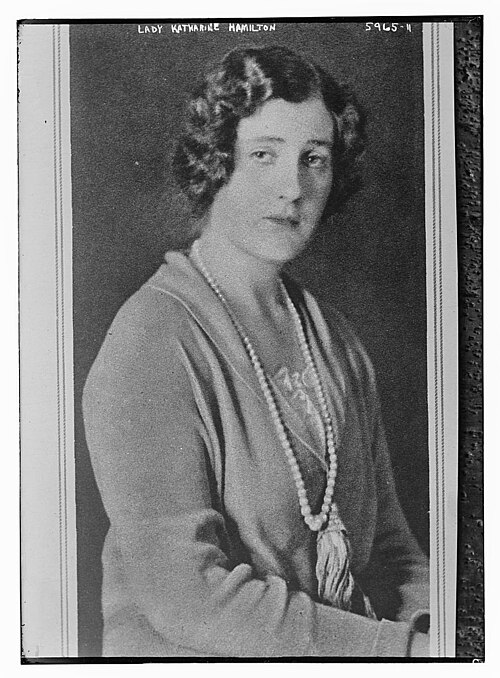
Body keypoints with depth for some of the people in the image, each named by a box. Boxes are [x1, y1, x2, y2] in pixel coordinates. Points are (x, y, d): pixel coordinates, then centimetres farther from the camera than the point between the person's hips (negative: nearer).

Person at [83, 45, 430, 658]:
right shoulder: (151, 344, -14)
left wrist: (433, 623, -9)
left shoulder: (337, 344, 6)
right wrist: (404, 648, -18)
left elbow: (386, 544, 9)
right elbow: (184, 594, -19)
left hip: (343, 649, 5)